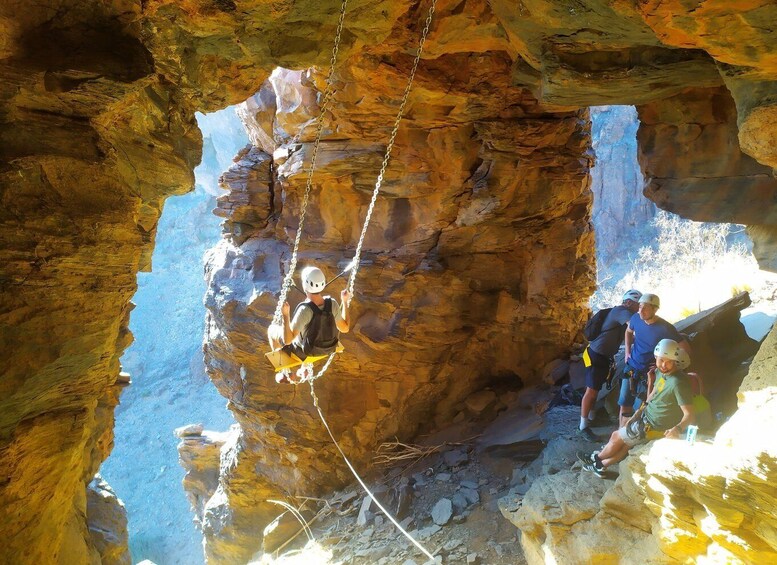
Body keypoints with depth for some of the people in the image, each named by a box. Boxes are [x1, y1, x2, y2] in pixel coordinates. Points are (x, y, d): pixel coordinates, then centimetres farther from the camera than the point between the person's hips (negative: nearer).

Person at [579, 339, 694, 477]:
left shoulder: (678, 383, -31)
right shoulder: (661, 371, -3)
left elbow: (689, 415, -31)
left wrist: (678, 429, -49)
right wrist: (640, 411, 13)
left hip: (655, 428, -7)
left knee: (617, 437, 9)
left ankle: (597, 458, 34)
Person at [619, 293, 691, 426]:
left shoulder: (665, 328, -22)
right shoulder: (636, 318, -8)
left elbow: (686, 350, -15)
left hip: (648, 374, -4)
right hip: (631, 368, 4)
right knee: (624, 405, 10)